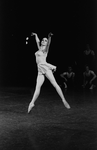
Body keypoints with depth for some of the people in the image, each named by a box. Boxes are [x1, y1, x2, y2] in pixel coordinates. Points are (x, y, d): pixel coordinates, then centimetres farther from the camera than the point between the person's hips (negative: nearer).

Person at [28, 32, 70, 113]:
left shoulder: (45, 49, 5)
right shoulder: (40, 48, 23)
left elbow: (48, 43, -16)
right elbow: (38, 41, 42)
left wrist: (49, 37, -34)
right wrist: (35, 35, 54)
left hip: (45, 67, -6)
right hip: (40, 70, 6)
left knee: (54, 84, -13)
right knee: (38, 87, -3)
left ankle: (64, 100, -19)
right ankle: (32, 103, -7)